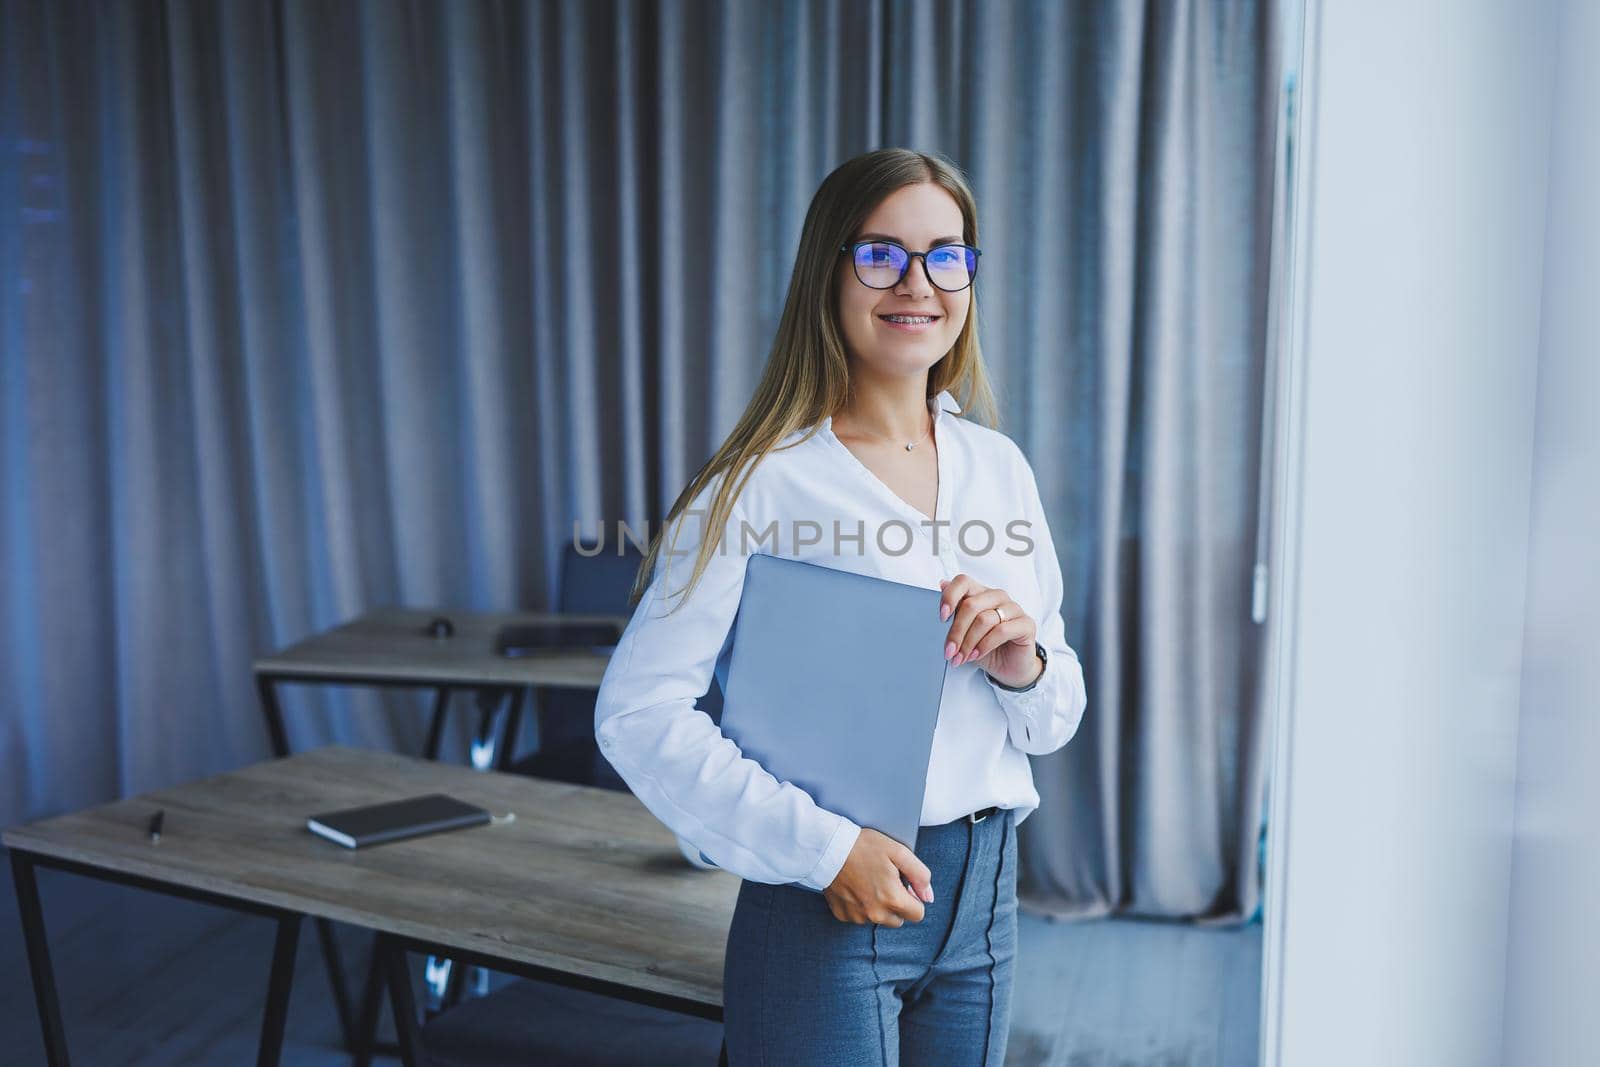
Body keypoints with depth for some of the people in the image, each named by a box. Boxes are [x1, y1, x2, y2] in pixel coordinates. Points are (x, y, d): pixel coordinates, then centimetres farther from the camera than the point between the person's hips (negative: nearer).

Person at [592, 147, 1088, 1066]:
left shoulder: (999, 468, 4)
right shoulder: (765, 481, -13)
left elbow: (1053, 725, 11)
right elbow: (639, 712, -18)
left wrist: (1023, 662, -11)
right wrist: (823, 847, -18)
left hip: (983, 892, 6)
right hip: (827, 905, -5)